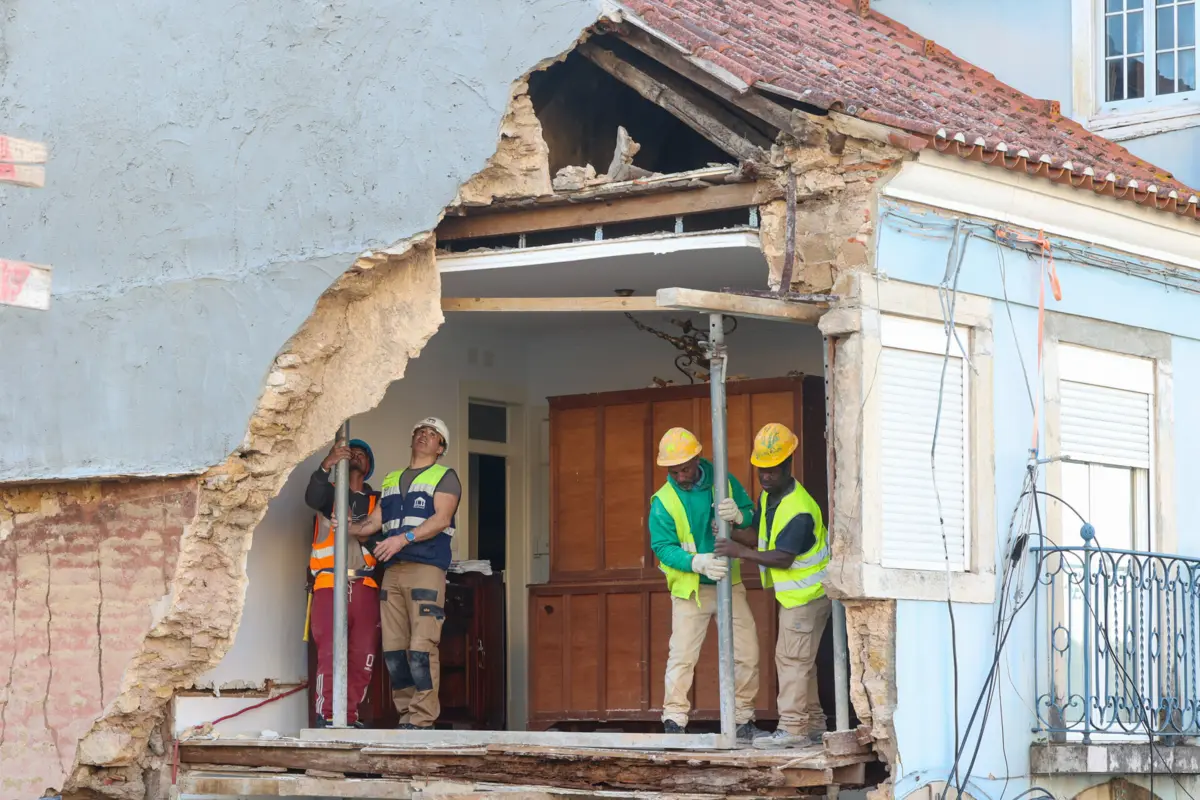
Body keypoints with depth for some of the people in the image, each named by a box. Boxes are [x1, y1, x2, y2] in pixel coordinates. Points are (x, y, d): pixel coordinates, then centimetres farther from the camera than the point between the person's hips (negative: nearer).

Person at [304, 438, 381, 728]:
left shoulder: (376, 500, 20)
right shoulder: (329, 492, 15)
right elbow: (312, 498, -9)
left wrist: (357, 529, -16)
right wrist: (326, 465, -24)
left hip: (365, 586, 3)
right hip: (329, 583, -3)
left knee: (362, 657, -2)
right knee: (329, 653, -13)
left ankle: (349, 718, 3)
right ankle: (325, 717, -13)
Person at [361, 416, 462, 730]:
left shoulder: (445, 478, 8)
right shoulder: (391, 480, 26)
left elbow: (442, 519, -7)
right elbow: (375, 522, 21)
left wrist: (404, 538, -17)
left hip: (427, 568, -6)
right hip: (392, 571, 6)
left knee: (422, 648, -13)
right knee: (393, 649, 1)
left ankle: (422, 719, -13)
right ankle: (406, 714, 6)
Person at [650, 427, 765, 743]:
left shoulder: (724, 482, -2)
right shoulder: (663, 502, -10)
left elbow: (751, 514, 4)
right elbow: (663, 547, -15)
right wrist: (698, 562, -31)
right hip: (690, 588, -3)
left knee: (747, 654, 5)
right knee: (682, 656, -9)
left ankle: (743, 721, 18)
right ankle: (674, 722, -4)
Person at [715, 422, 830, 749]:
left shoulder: (799, 509, -25)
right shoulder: (769, 496, 7)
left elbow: (783, 557, -26)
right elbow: (759, 535, 9)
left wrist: (740, 552, -25)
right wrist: (732, 534, -11)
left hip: (807, 594, -10)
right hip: (792, 594, 10)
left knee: (793, 659, -10)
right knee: (790, 658, 14)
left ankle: (792, 728, -10)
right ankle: (813, 725, 19)